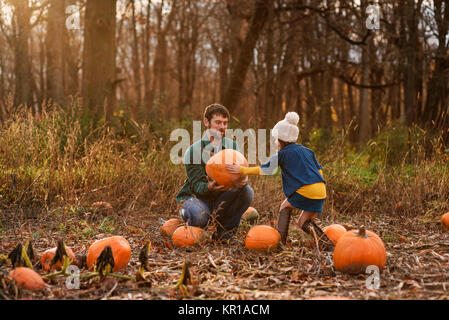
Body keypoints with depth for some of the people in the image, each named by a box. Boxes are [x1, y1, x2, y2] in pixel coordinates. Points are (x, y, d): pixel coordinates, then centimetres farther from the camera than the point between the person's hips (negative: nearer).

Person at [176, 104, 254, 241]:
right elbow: (196, 185, -19)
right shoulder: (194, 151, -14)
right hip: (196, 196, -5)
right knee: (199, 215, -39)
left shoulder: (232, 146, 0)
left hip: (221, 199, 5)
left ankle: (223, 232, -6)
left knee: (247, 192, -22)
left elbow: (239, 173, -8)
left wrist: (242, 180, -34)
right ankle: (186, 212, 2)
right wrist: (209, 187, -43)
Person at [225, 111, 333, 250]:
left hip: (305, 190, -6)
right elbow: (319, 170, 23)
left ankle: (281, 240, 7)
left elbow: (264, 169, 3)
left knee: (285, 206, 19)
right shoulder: (308, 151, 21)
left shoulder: (282, 154, 3)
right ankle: (326, 242, -1)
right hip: (321, 191, 6)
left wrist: (242, 170, 8)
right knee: (304, 223, 17)